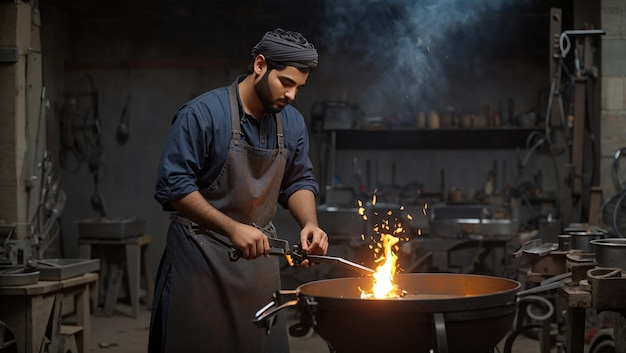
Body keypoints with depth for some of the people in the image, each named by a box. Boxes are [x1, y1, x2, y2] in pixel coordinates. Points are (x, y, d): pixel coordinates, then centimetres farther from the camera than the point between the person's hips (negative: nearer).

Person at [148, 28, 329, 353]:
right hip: (201, 258, -5)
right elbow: (173, 187, -17)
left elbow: (298, 182, 13)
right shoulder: (202, 114, -15)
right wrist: (233, 229, -24)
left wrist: (310, 224, -8)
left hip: (259, 254, 5)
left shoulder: (292, 123, 3)